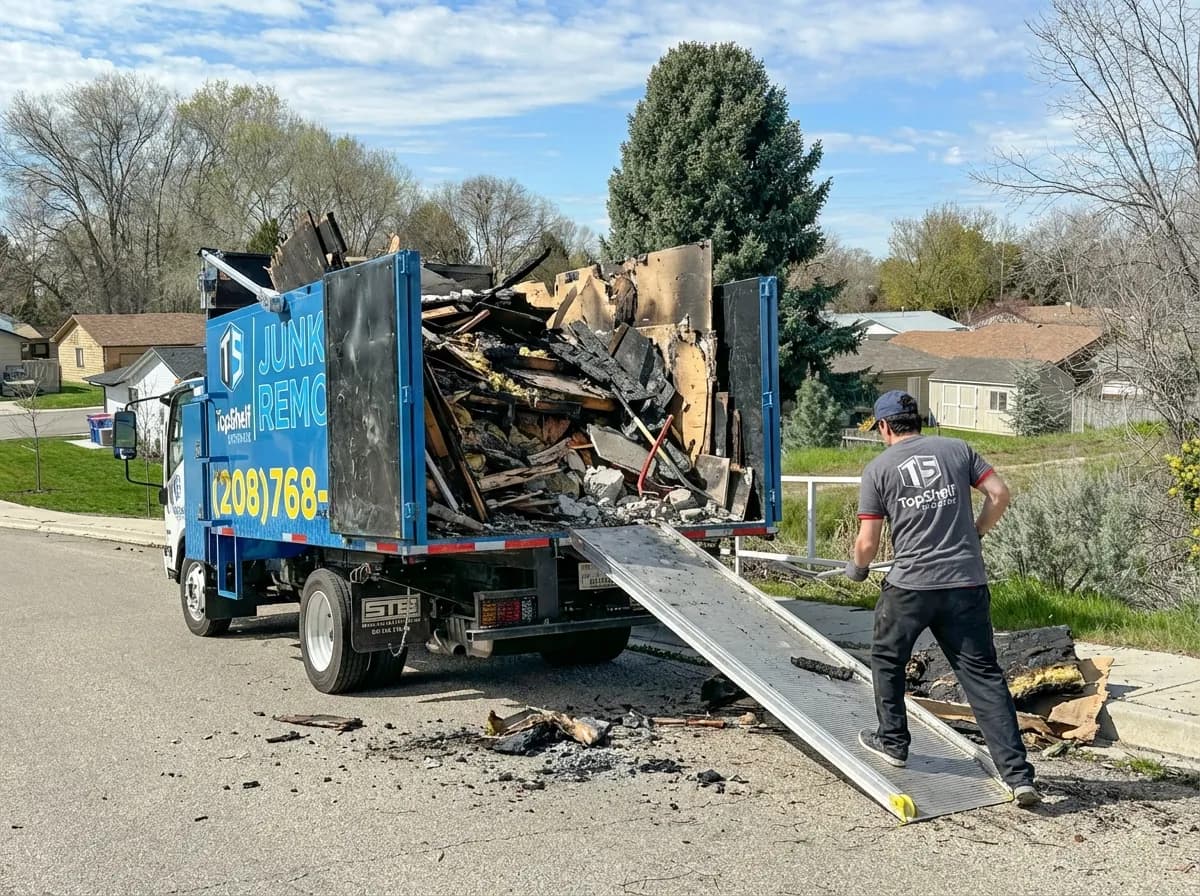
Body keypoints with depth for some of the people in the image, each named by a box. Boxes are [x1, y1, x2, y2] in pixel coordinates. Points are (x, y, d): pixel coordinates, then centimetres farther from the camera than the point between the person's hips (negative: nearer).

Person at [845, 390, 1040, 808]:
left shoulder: (878, 468, 1)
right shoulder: (957, 449, 8)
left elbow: (867, 542, 0)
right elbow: (999, 494, 1)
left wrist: (857, 568, 21)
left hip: (910, 585, -2)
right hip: (967, 584, 3)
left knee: (887, 660, 23)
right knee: (984, 676, 5)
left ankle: (893, 742, 34)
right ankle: (1018, 775, 0)